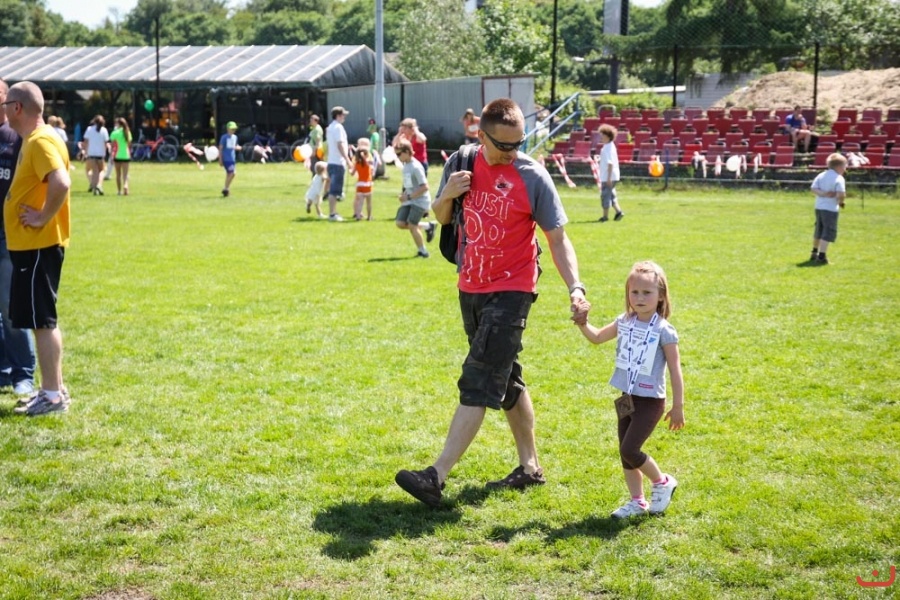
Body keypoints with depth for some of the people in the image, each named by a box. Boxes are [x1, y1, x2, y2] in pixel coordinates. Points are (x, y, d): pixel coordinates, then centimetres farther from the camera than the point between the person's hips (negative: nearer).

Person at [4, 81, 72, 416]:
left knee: (42, 320, -5)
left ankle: (54, 395, 1)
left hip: (38, 246, -10)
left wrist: (43, 218, -22)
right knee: (40, 320, 14)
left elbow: (61, 183, -33)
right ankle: (52, 389, 21)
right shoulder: (33, 140, 14)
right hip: (30, 244, 10)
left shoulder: (41, 142, -17)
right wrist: (37, 215, 13)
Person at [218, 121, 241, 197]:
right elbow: (220, 148, -7)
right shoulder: (224, 137, -8)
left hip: (232, 159, 7)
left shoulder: (235, 137, 12)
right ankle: (226, 188, -5)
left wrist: (237, 147, -4)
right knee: (232, 173, -15)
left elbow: (237, 146, 22)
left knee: (229, 174, 10)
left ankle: (226, 189, 17)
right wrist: (220, 160, -10)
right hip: (226, 159, -7)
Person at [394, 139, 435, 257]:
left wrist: (409, 196, -22)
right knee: (400, 223, -1)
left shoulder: (416, 167, -19)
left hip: (420, 200, -9)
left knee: (412, 225, -11)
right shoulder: (405, 165, 8)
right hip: (409, 200, 9)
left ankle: (423, 251, 6)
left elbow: (424, 187, -22)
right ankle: (428, 226, 16)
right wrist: (404, 194, 4)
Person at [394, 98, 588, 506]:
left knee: (478, 383, -12)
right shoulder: (461, 164, 0)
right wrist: (446, 195, -9)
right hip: (470, 288, 6)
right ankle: (530, 466, 29)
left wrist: (575, 288, -22)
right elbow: (442, 217, 14)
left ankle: (436, 477, -15)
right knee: (506, 381, 16)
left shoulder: (532, 176, -13)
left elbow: (557, 238, -8)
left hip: (510, 291, -6)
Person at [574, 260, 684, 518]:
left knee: (629, 450, -13)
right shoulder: (624, 322, 3)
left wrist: (678, 406, -10)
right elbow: (597, 337, 20)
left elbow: (675, 370, -11)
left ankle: (662, 482, 11)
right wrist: (582, 323, 0)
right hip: (627, 399, 7)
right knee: (625, 452, 9)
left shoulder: (663, 331, -14)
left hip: (650, 400, -7)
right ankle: (637, 501, 23)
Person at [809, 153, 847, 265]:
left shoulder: (821, 175, 7)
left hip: (819, 207, 7)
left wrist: (822, 193, -10)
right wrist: (841, 202, -4)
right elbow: (841, 194, -23)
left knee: (818, 231, 22)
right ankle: (821, 256, -12)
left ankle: (814, 253, 35)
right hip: (831, 209, -7)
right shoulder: (839, 178, -13)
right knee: (828, 233, -4)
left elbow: (813, 188, -2)